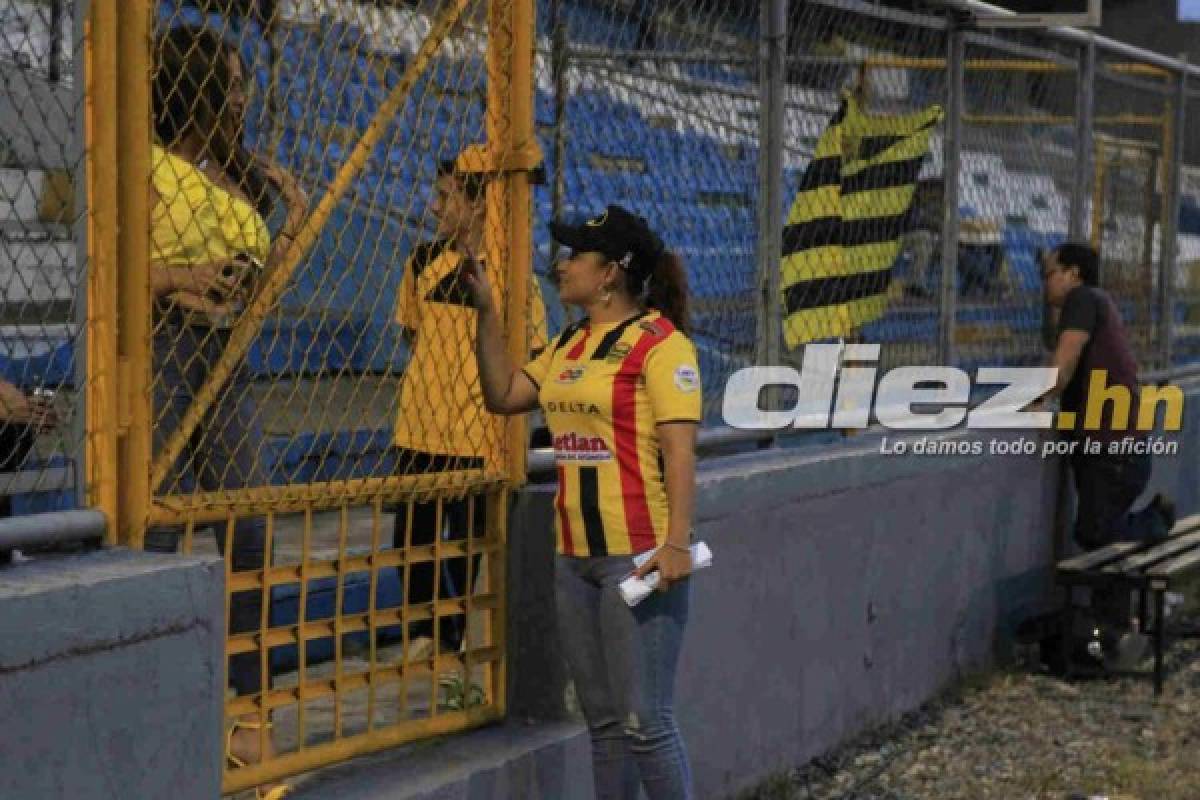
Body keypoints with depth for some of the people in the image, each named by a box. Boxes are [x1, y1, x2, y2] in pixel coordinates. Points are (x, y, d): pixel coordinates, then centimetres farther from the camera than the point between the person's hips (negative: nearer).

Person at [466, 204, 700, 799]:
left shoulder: (661, 342, -9)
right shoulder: (570, 344, 16)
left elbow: (679, 449, -15)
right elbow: (503, 395, 18)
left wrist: (676, 543, -24)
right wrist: (486, 311, 12)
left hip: (639, 558, -8)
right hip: (575, 557, 8)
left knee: (644, 722, -9)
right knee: (603, 722, 12)